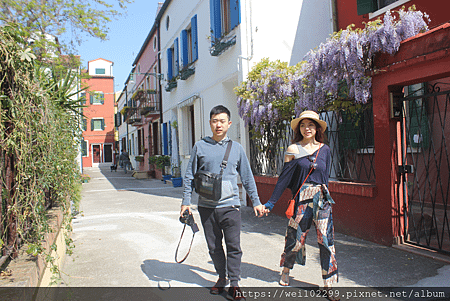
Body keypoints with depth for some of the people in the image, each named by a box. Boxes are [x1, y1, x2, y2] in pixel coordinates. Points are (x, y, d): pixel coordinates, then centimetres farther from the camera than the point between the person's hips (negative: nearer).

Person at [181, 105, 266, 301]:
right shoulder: (200, 146, 4)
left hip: (230, 205, -1)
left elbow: (247, 177, 12)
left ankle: (234, 285, 12)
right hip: (206, 206, 1)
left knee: (233, 246, -2)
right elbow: (190, 176, 8)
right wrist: (186, 201, 3)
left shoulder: (236, 148, 5)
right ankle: (222, 277, 31)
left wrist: (256, 202, 11)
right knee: (214, 246, 12)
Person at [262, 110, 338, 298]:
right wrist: (272, 202, 0)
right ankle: (286, 270, 34)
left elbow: (325, 177, 15)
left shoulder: (324, 150, 8)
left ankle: (329, 282, 13)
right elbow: (285, 177, 1)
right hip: (301, 198, -2)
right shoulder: (293, 149, 0)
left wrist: (323, 195, 14)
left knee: (326, 240, 1)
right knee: (295, 237, 6)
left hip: (322, 198, 2)